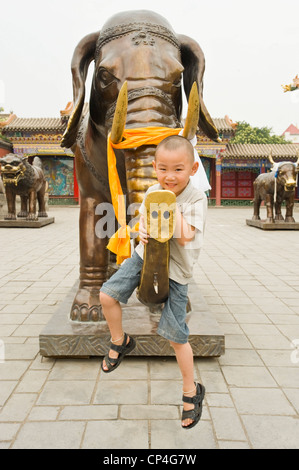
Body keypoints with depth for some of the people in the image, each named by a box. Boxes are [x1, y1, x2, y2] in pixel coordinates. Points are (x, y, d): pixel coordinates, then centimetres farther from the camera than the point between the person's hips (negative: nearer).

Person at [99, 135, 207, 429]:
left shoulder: (196, 199, -16)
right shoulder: (152, 191, -2)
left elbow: (184, 237, -27)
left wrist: (173, 204, -24)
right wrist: (142, 229, -10)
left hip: (174, 269, -5)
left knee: (175, 336, -2)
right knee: (107, 295, 2)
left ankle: (191, 391, 22)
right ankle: (120, 342, 31)